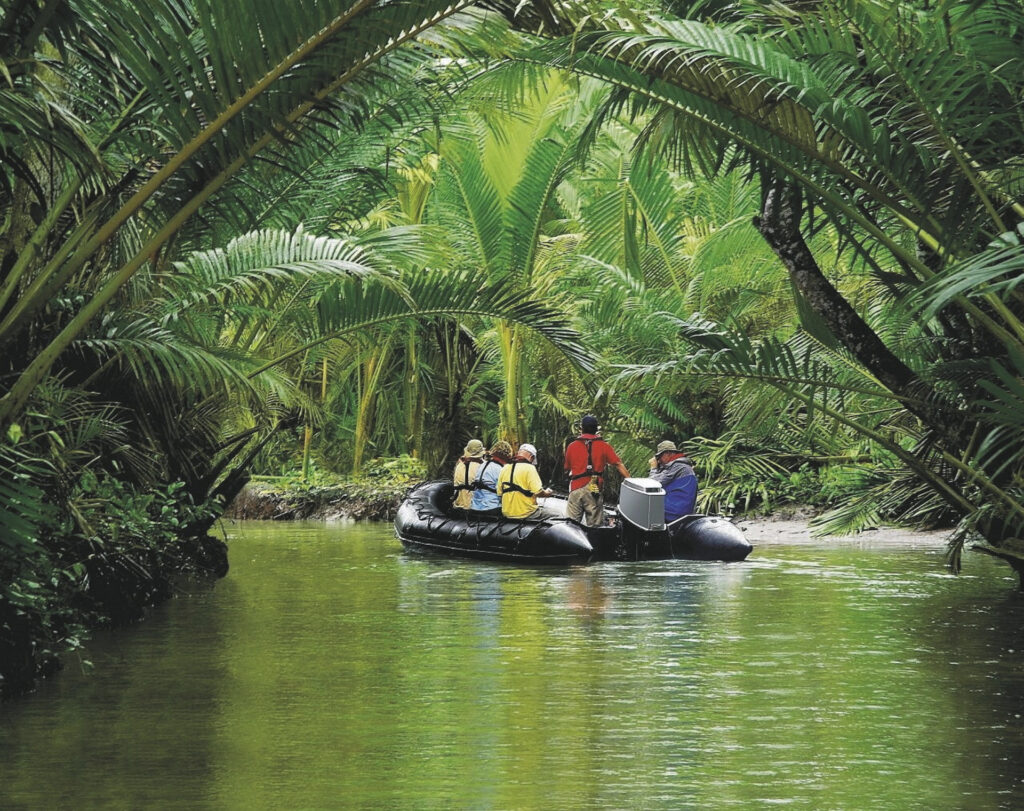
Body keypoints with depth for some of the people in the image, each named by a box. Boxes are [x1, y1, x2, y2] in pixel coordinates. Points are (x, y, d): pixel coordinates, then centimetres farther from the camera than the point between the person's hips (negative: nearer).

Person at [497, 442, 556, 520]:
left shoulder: (504, 469, 7)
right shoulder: (529, 468, -13)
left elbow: (499, 493, 11)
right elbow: (538, 492, -17)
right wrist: (547, 493, 4)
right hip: (526, 514, -7)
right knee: (553, 514, 8)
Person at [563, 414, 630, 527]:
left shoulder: (572, 446, 6)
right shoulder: (604, 446, 2)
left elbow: (567, 469, 14)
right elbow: (618, 465, -4)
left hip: (576, 490, 1)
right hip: (594, 491, -1)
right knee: (595, 527, 1)